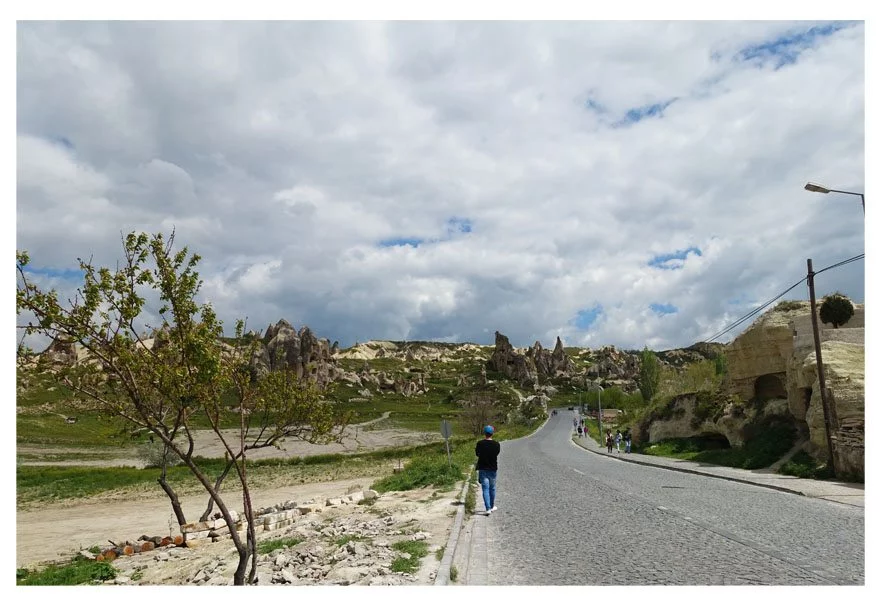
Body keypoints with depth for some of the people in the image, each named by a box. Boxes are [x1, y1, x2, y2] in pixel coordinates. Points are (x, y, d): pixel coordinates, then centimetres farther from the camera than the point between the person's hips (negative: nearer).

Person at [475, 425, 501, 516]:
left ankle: (487, 508, -8)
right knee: (492, 488, 18)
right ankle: (492, 506, 30)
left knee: (485, 489, 1)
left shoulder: (480, 443, -11)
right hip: (492, 469, 1)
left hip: (483, 469, -1)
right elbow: (497, 454, 7)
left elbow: (477, 454, 4)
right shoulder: (496, 444, -9)